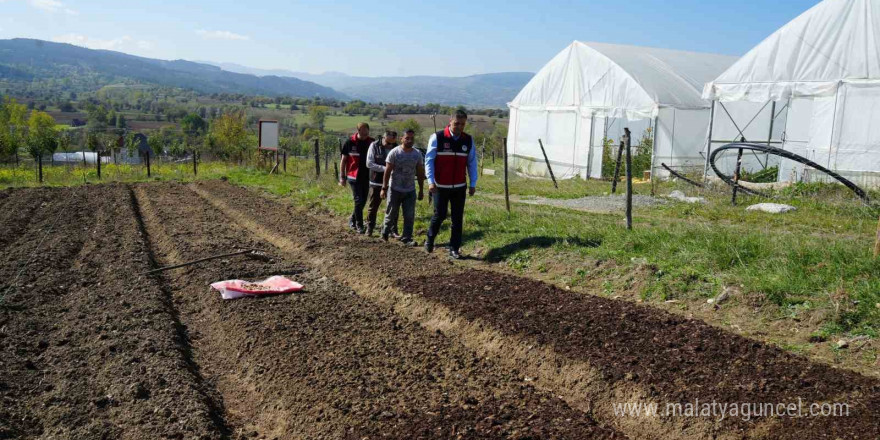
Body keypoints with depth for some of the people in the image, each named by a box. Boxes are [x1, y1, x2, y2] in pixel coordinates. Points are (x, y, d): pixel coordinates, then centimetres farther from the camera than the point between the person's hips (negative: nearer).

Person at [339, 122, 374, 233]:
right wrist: (343, 177, -2)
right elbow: (343, 160, 0)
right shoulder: (350, 142, -7)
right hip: (354, 177, -4)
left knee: (363, 201, 11)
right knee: (358, 201, -7)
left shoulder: (372, 143, 0)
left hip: (366, 177, 4)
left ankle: (352, 220, 31)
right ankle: (359, 226, 1)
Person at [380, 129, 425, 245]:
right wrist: (384, 188, -11)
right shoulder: (394, 152, -9)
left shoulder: (417, 154, 1)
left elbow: (420, 173, 7)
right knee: (391, 214, 9)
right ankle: (385, 232, 30)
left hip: (410, 191, 3)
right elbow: (387, 171, -8)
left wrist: (421, 190, 6)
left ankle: (407, 238, 8)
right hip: (395, 190, -3)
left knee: (409, 216, 0)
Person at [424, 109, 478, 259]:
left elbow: (472, 162, 8)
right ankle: (429, 241, 28)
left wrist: (473, 184, 5)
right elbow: (429, 160, -7)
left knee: (458, 219, 4)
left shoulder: (468, 140, 3)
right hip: (441, 186, -3)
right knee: (439, 215, 4)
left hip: (460, 187, 3)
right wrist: (431, 181, -15)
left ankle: (454, 249, 13)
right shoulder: (437, 137, -7)